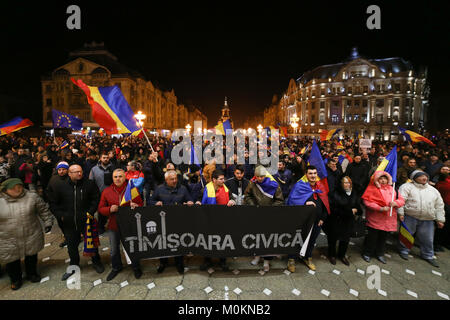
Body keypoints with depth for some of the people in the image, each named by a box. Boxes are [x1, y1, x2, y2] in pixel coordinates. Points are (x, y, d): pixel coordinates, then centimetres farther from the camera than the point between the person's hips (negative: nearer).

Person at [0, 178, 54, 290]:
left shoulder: (32, 197, -8)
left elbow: (44, 210, 4)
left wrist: (48, 222, 4)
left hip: (31, 237, 0)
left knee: (31, 256, 18)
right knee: (12, 260, 15)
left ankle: (32, 274, 44)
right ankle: (15, 279, 42)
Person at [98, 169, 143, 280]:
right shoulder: (106, 191, -1)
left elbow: (141, 205, 3)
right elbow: (101, 208, 4)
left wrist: (136, 206, -21)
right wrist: (110, 209, -17)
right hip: (113, 225, 2)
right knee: (114, 249, 18)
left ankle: (136, 267, 37)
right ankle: (116, 267, 45)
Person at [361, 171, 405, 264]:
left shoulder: (391, 189, 11)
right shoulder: (371, 188, -6)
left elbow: (401, 199, 10)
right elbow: (367, 202, -14)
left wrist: (395, 203, -12)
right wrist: (380, 208, -21)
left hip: (388, 219, 5)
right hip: (375, 219, -5)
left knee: (383, 237, 15)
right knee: (372, 236, 3)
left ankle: (380, 254, 33)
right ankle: (367, 253, 21)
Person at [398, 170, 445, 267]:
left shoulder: (433, 190, 14)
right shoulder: (407, 186, -4)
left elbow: (439, 206, 16)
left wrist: (440, 220, 12)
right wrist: (401, 213, -17)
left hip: (428, 220, 5)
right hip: (410, 217, -4)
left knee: (427, 239, 13)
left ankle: (428, 256, 32)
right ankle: (404, 251, 24)